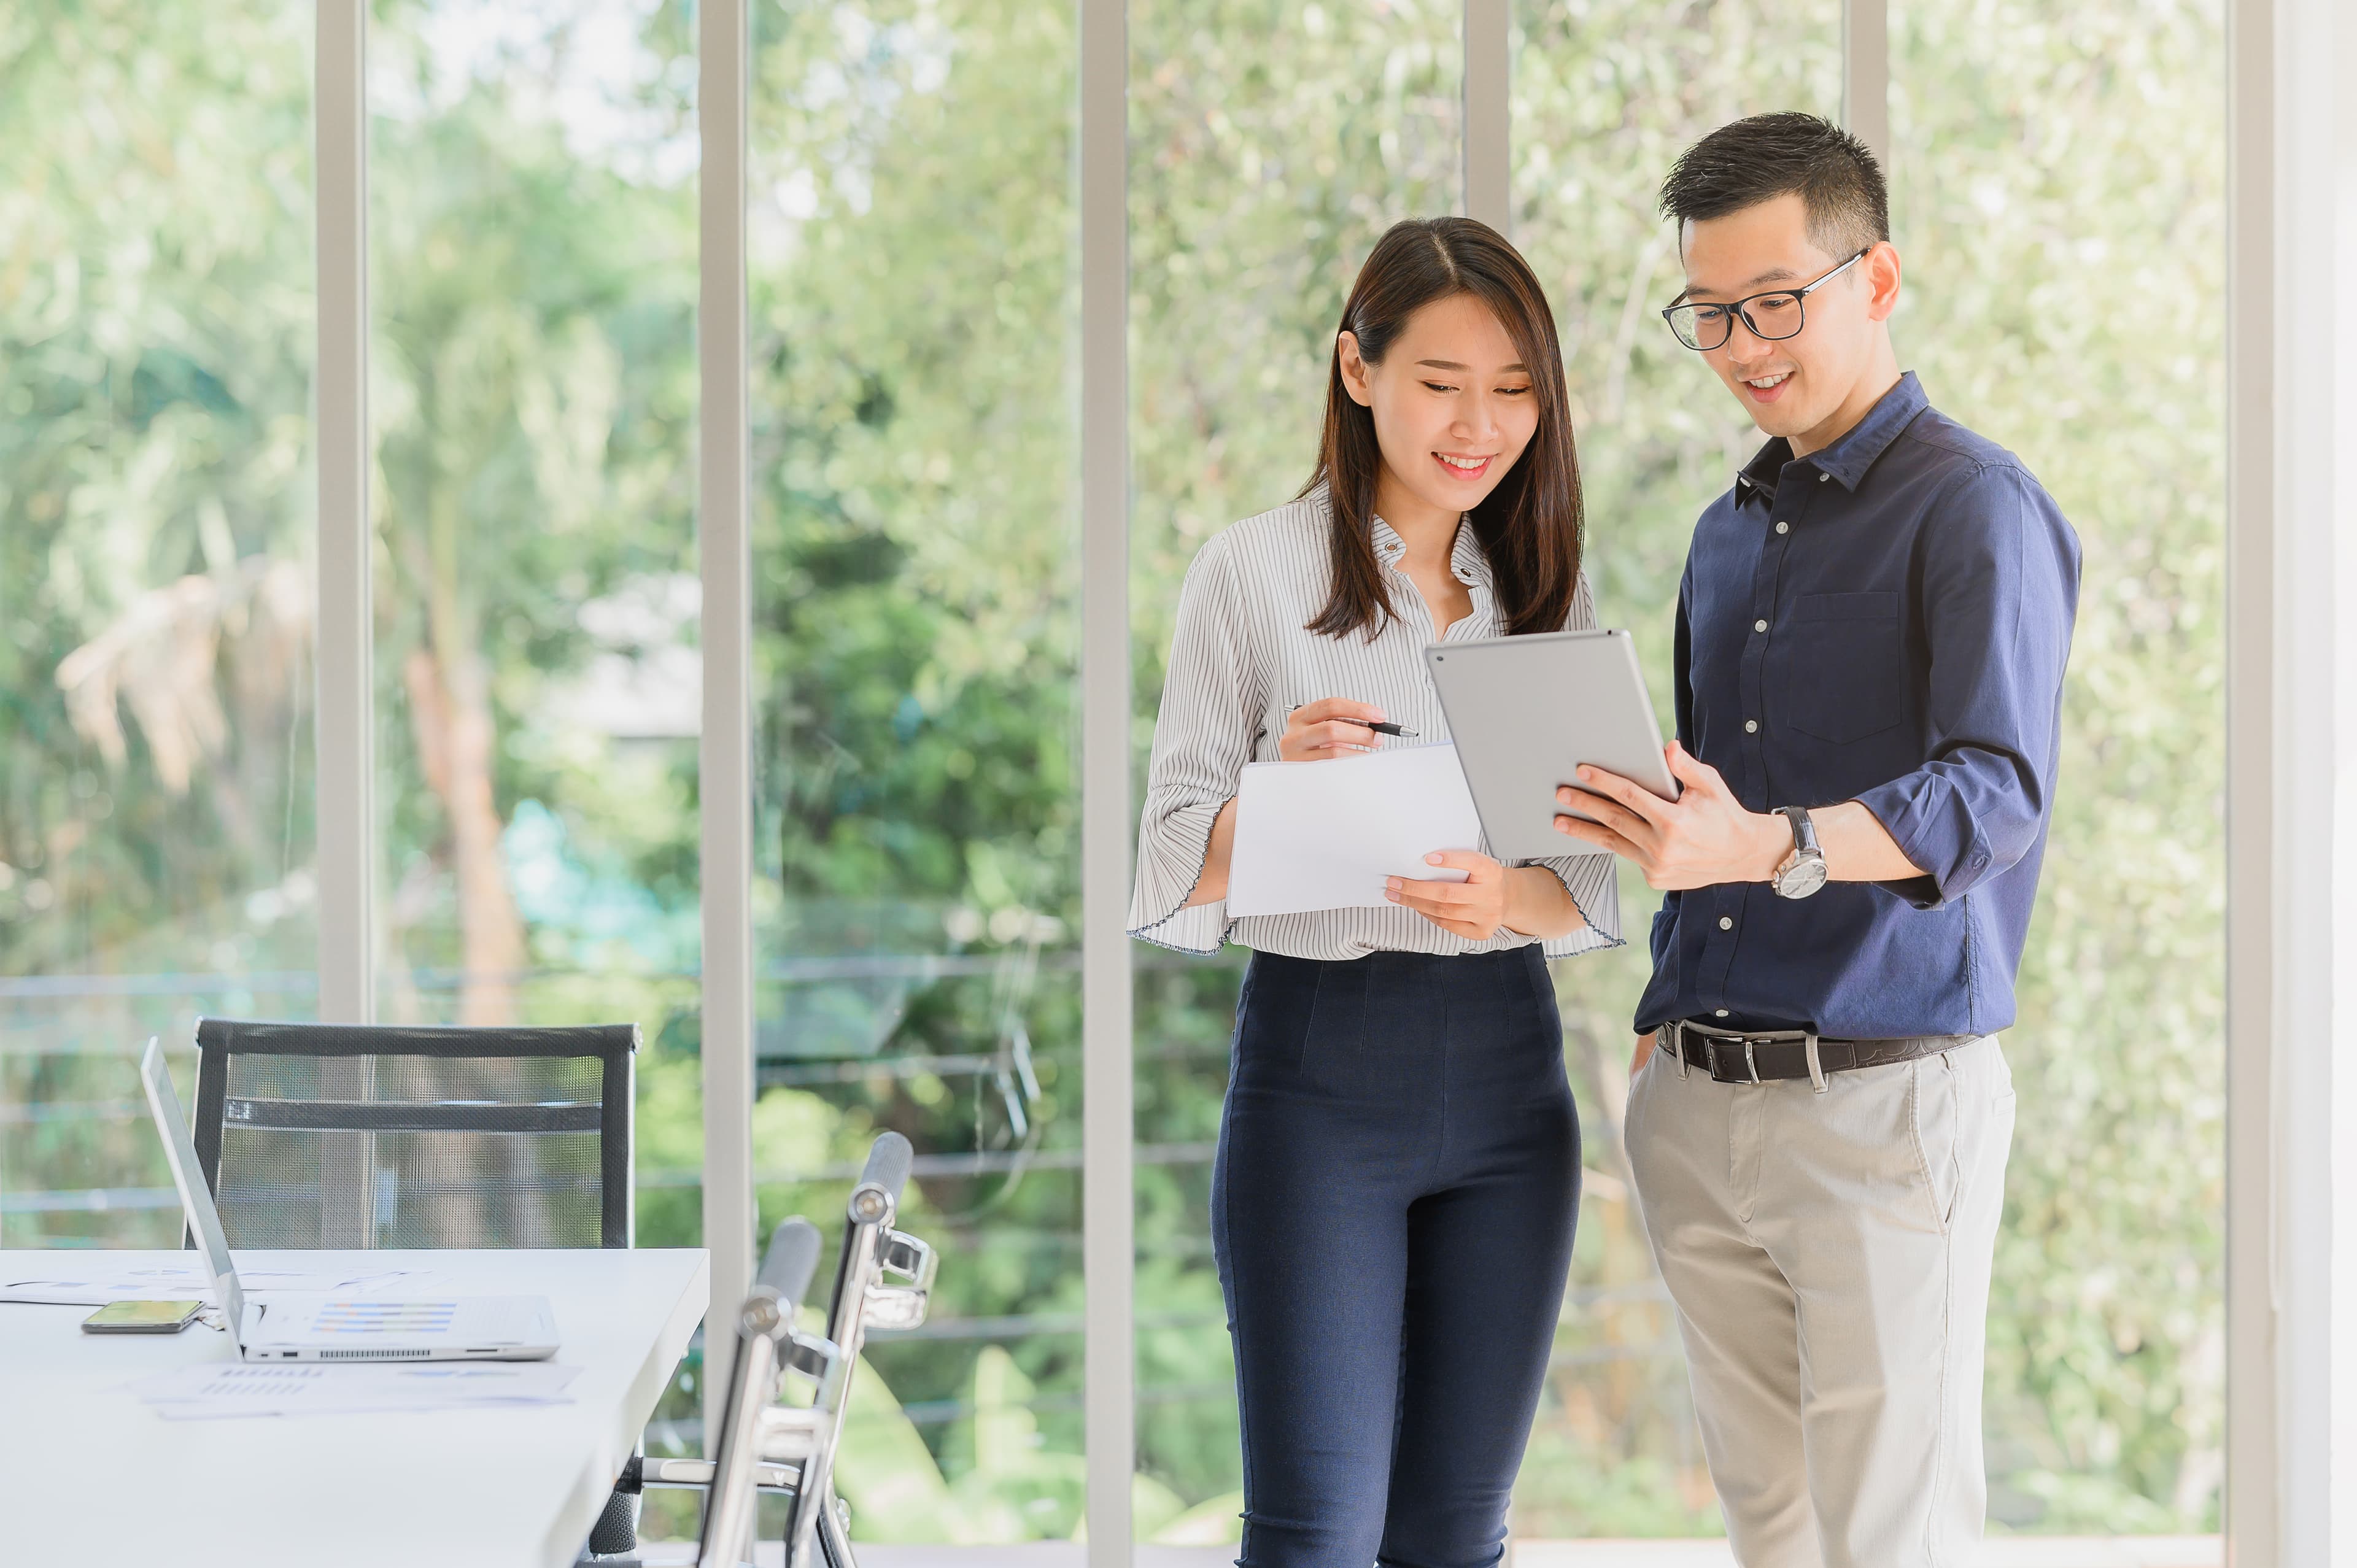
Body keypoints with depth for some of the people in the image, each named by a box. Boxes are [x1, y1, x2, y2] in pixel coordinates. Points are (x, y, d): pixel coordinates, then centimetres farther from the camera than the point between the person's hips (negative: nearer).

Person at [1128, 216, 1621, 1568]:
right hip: (1319, 1061, -4)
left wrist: (1511, 895, -13)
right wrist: (1281, 787, -23)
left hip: (1509, 1065, 4)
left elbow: (1598, 889, 10)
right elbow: (1175, 884, -3)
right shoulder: (1254, 571, -2)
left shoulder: (1553, 589, 10)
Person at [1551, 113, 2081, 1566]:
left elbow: (1999, 792, -21)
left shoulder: (1977, 507, -7)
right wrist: (1659, 1031, 17)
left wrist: (1767, 848, -37)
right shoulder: (1730, 531, 18)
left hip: (1886, 1099, -7)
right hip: (1700, 1105, 7)